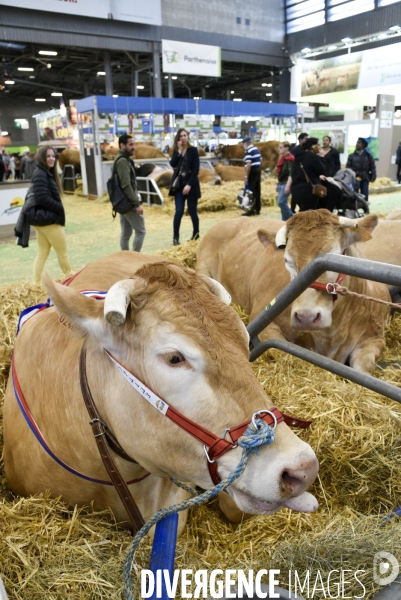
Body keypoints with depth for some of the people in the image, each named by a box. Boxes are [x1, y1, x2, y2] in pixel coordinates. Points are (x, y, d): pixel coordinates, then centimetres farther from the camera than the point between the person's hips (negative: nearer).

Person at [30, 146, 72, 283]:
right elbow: (42, 198, -23)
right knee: (62, 252, 3)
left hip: (42, 219, 10)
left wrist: (58, 208, 1)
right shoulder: (40, 174, -14)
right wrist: (60, 208, -15)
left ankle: (36, 283, 13)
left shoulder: (47, 173, 16)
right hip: (49, 219, -10)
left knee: (42, 253, 11)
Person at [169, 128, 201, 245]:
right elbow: (173, 164, -10)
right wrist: (179, 151, -13)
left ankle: (196, 236, 19)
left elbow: (196, 169, -9)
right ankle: (175, 237, 3)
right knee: (179, 212, -4)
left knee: (192, 212, 3)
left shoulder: (193, 150, -2)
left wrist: (189, 185, -15)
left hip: (191, 185, -2)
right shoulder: (176, 151, 8)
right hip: (179, 185, 2)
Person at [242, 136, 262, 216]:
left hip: (252, 171, -9)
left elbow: (248, 164, -21)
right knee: (257, 190, 11)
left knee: (250, 191, -5)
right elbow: (260, 160, 18)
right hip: (258, 170, 9)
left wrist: (246, 176, -20)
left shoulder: (248, 151, -14)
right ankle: (257, 209, 16)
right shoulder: (256, 149, 14)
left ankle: (251, 210, -5)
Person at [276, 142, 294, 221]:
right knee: (282, 203, 9)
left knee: (281, 202, -14)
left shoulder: (289, 159, -12)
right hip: (281, 184, 9)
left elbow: (291, 173, -18)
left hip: (286, 184, -9)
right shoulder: (282, 158, 15)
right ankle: (285, 220, 14)